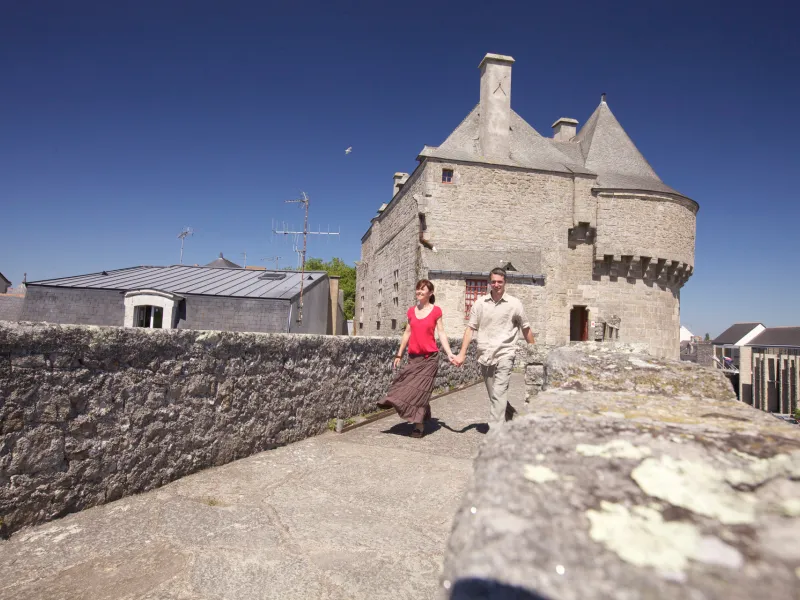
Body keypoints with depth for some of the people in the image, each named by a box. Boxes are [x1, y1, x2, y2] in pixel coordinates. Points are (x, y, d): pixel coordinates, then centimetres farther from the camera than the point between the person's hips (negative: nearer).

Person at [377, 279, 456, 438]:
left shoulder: (436, 311, -3)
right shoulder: (411, 311, 8)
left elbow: (441, 334, -3)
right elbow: (407, 333, 13)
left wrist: (449, 353, -13)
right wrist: (399, 354, 12)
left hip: (429, 358, -4)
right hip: (413, 357, 4)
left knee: (420, 390, -5)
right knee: (411, 388, 1)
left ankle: (419, 425, 2)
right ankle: (422, 419, 16)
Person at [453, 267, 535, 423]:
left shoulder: (514, 304, -1)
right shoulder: (480, 303, 4)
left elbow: (526, 329, 7)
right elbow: (470, 328, 4)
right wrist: (462, 354, -2)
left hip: (505, 354, -4)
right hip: (485, 355, 4)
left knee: (499, 394, -14)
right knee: (493, 395, 16)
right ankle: (509, 414, 42)